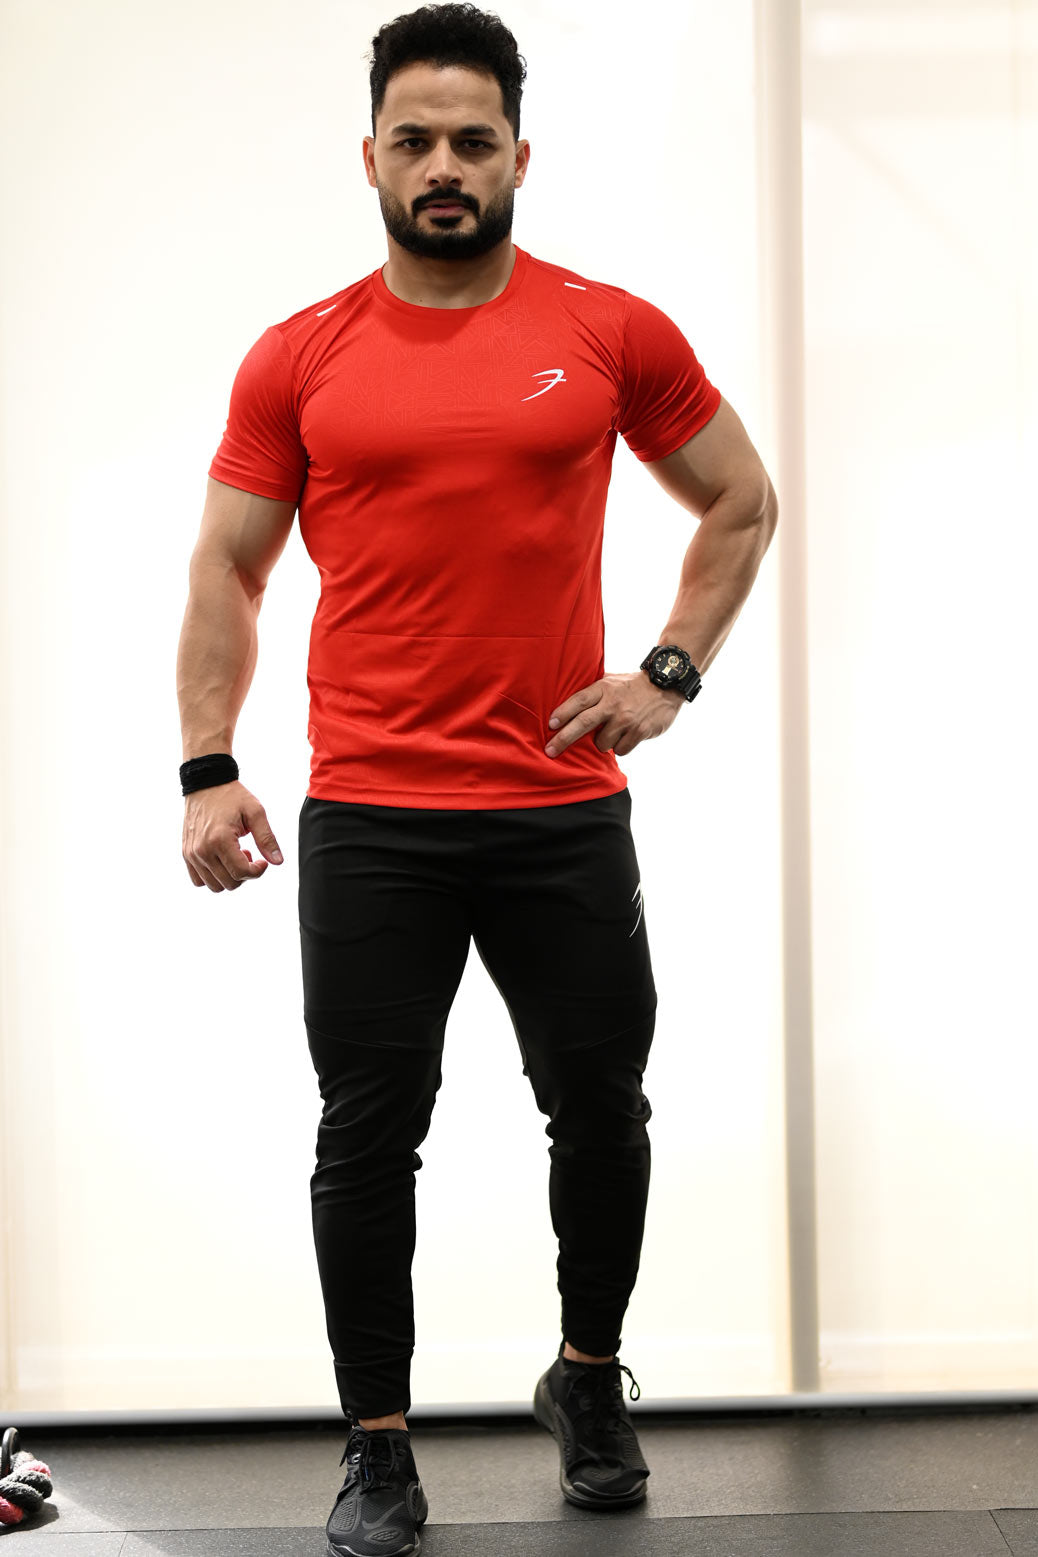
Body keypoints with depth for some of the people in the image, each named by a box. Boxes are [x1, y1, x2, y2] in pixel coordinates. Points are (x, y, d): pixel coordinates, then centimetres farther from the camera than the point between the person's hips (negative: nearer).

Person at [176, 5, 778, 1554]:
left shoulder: (614, 333, 1)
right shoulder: (299, 360, 2)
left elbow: (742, 503, 12)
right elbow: (228, 572, 6)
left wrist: (669, 672, 0)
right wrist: (208, 770, -4)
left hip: (565, 813, 1)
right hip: (367, 823, 0)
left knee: (602, 1115, 12)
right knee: (369, 1138, 5)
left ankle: (590, 1382, 37)